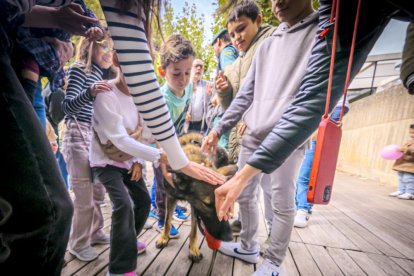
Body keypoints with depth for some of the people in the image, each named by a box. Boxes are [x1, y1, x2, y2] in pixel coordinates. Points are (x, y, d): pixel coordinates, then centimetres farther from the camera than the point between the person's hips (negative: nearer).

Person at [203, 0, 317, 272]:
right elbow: (246, 95, 14)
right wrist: (219, 128, 8)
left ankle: (273, 264, 25)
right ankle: (248, 247, 34)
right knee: (245, 194, 12)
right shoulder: (267, 45, 18)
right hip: (253, 135, 6)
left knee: (282, 202, 3)